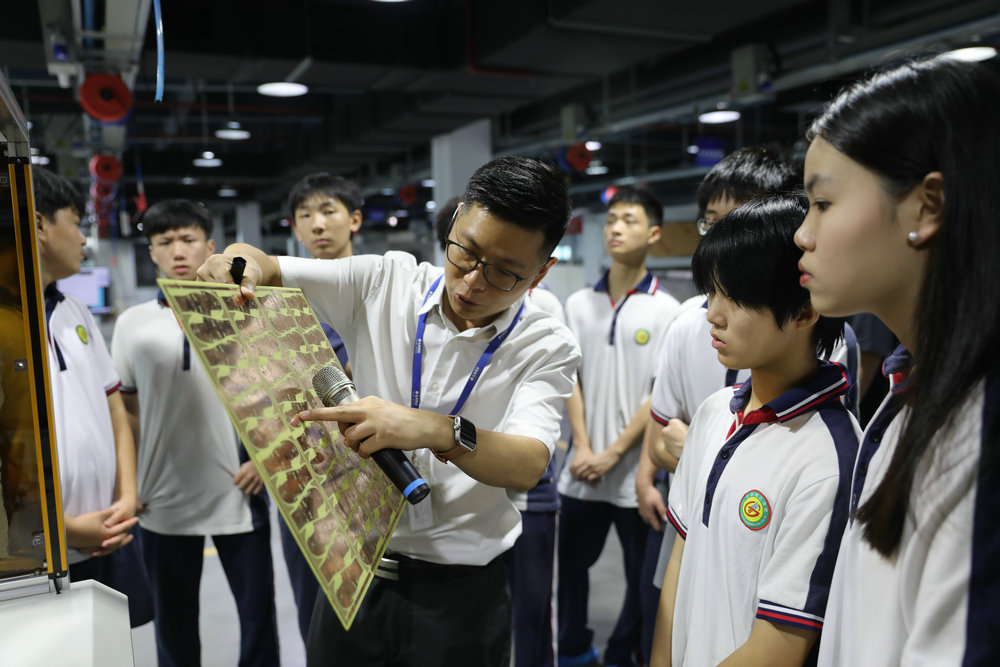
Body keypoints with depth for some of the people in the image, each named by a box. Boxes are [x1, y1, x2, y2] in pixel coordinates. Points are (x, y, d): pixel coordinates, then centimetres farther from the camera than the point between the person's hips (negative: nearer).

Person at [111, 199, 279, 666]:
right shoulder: (132, 324, 3)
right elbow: (124, 408, 10)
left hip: (238, 493, -1)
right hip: (163, 499, 2)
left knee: (258, 613, 8)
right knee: (174, 622, 16)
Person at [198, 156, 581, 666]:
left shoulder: (547, 349, -11)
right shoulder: (386, 282, -4)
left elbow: (528, 466, -26)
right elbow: (266, 272, 0)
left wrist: (437, 431, -44)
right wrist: (241, 261, -24)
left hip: (459, 591, -2)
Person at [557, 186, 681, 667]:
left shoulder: (666, 310, -5)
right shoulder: (578, 304, 5)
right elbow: (571, 380, 5)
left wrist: (613, 453, -12)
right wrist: (581, 448, -5)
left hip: (636, 468, -3)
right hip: (581, 468, 3)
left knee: (641, 574, 9)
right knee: (571, 562, 15)